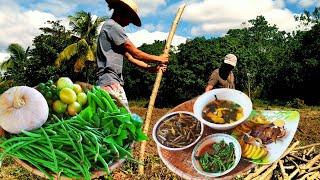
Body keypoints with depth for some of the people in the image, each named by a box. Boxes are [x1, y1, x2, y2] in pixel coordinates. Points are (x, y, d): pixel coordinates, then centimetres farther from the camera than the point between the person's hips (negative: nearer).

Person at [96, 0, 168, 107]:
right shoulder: (113, 26, -6)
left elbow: (130, 56, 21)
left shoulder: (112, 27, 24)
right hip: (111, 82, -10)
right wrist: (158, 59, 4)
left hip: (114, 81, 10)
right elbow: (135, 53, -8)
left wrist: (150, 68, 14)